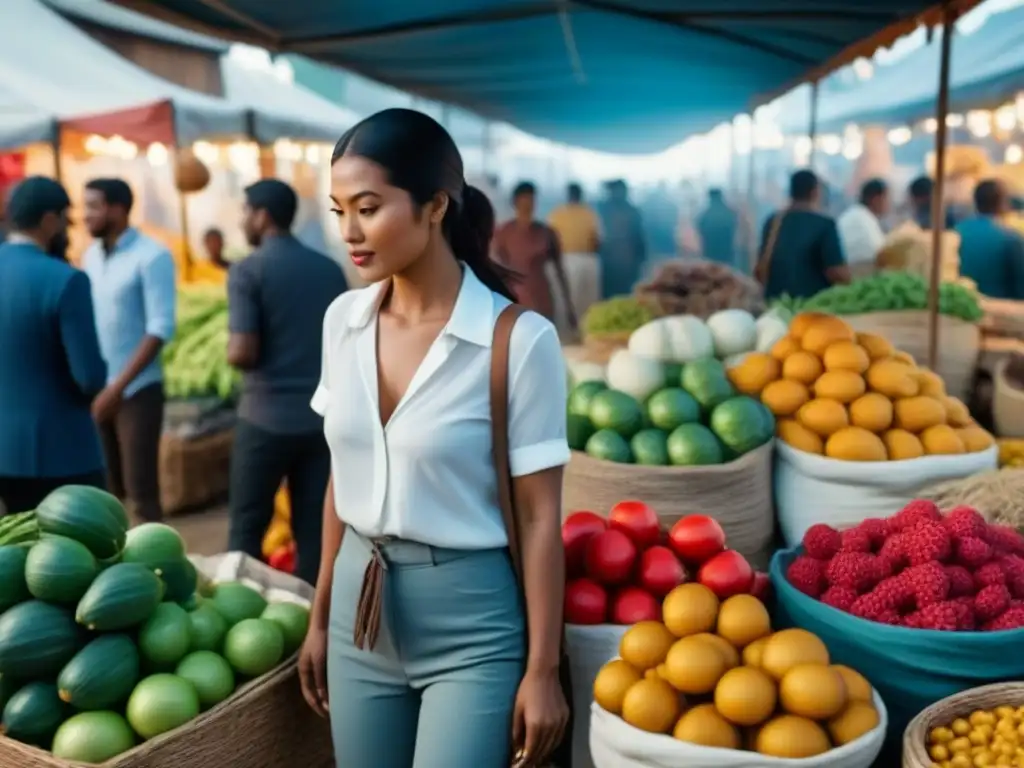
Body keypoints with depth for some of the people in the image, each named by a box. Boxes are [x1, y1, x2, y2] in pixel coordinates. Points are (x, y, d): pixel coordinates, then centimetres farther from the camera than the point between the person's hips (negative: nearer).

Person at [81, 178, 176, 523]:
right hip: (96, 390, 5)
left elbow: (160, 328, -15)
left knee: (140, 493, 0)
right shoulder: (90, 255, 8)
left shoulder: (152, 256, -9)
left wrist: (118, 386, -18)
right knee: (105, 491, 12)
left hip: (137, 390, -5)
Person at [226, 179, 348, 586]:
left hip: (266, 416, -4)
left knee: (246, 527, 10)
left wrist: (229, 350, 5)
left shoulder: (248, 271, -8)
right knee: (315, 529, 8)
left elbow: (242, 353, -16)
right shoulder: (330, 269, 7)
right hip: (322, 416, 4)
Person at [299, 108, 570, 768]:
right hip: (362, 610, 5)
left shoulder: (519, 340, -17)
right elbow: (343, 479, 8)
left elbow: (540, 516, -12)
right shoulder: (343, 321, -1)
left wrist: (543, 670, -8)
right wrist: (321, 616, 13)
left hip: (473, 619, -5)